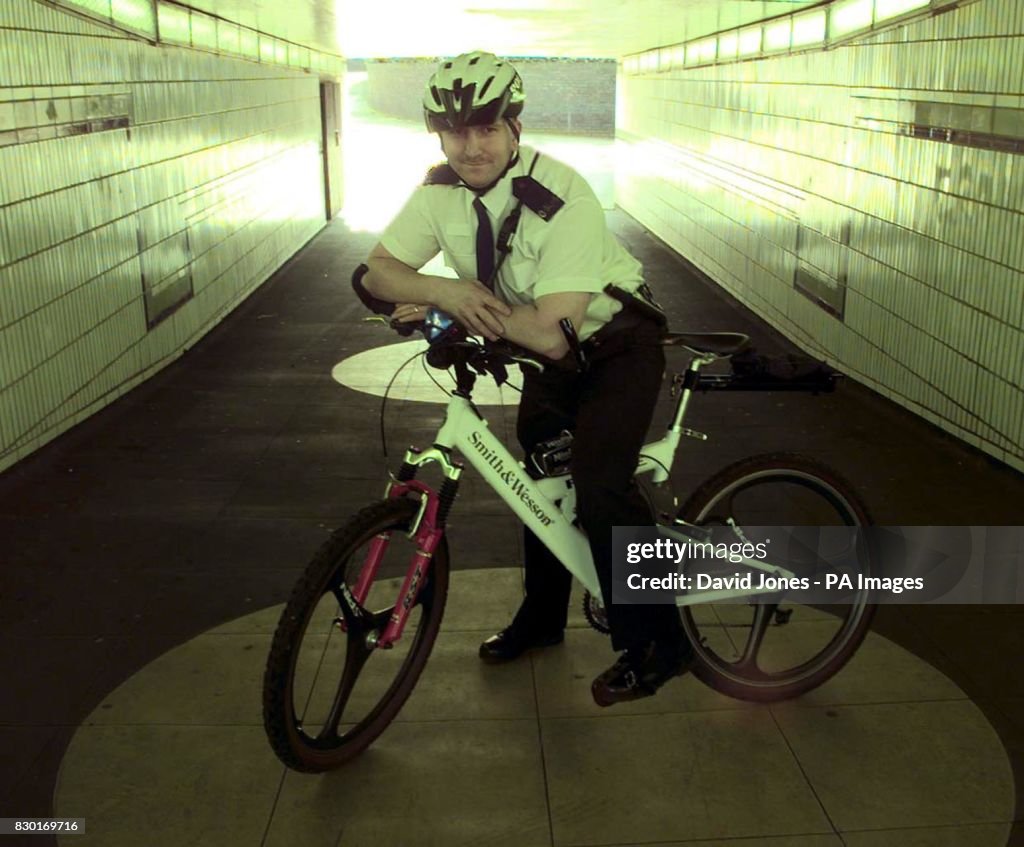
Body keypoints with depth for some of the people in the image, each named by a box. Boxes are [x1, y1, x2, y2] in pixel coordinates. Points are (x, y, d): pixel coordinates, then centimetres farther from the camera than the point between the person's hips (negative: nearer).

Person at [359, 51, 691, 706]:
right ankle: (543, 616, 36)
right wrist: (447, 290, -33)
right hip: (548, 354, 7)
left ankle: (656, 643, -1)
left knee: (598, 484, -20)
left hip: (616, 343, -6)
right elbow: (378, 273, -13)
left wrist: (444, 308, -30)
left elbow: (550, 334, -38)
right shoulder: (441, 191, -13)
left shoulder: (564, 200, -32)